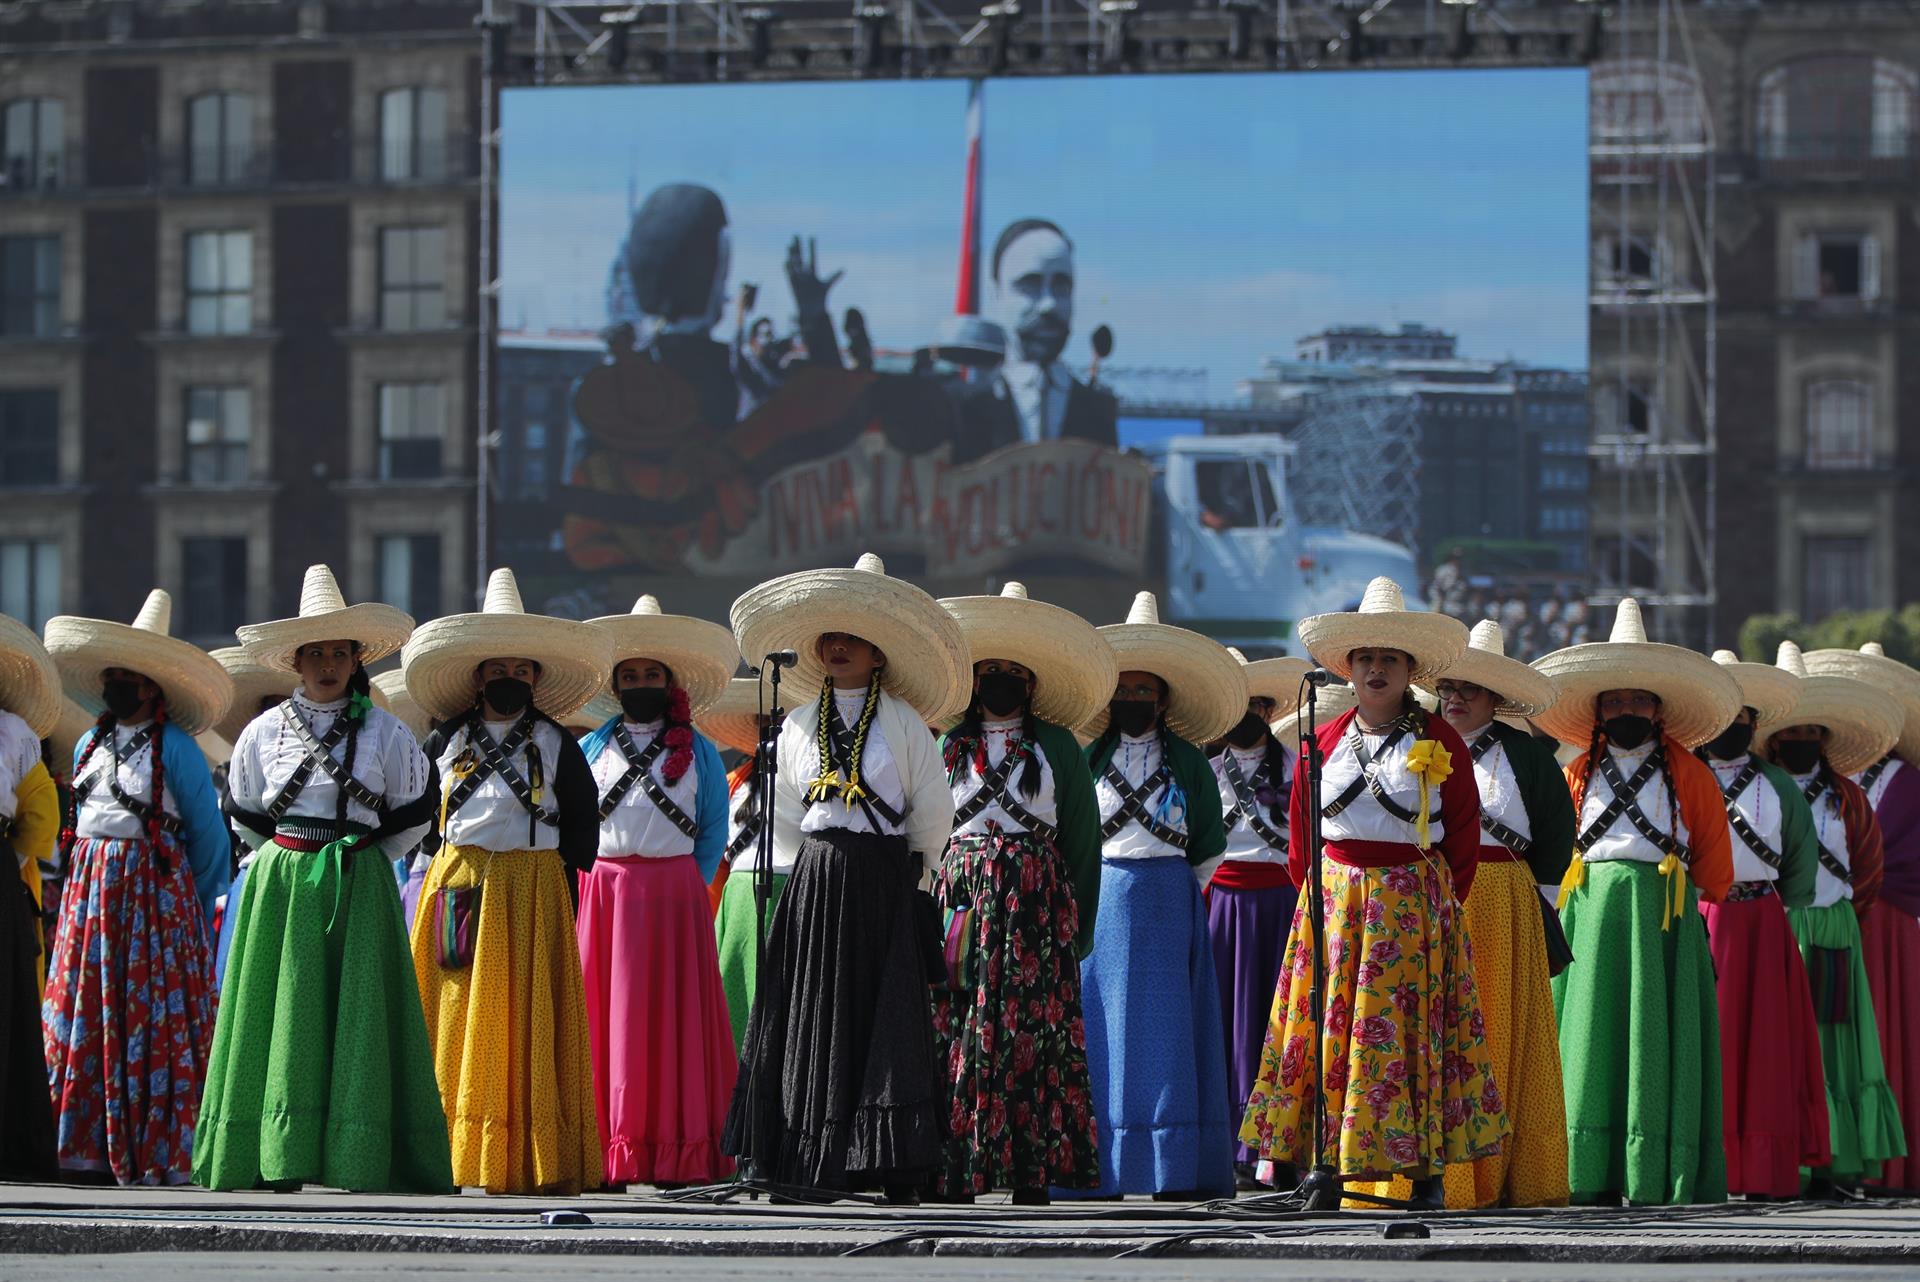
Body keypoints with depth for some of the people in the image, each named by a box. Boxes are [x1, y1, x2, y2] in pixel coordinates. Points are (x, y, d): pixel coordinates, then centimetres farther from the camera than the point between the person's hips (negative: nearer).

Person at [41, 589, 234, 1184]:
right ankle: (91, 1144, 4)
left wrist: (193, 909, 3)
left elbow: (209, 835, -2)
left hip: (155, 890, -6)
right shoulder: (91, 745, 14)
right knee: (82, 1018, 0)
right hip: (89, 888, 6)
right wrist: (78, 885, 16)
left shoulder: (176, 749, -6)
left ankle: (157, 1153, -5)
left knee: (152, 1022, -7)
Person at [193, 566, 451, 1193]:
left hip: (359, 888, -1)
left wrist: (360, 856, 9)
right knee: (283, 1014, -3)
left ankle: (358, 1157, -8)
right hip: (281, 887, 1)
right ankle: (279, 1158, -3)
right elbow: (244, 812, 17)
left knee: (355, 1015, -6)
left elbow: (414, 814, 10)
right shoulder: (264, 731, 7)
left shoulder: (385, 732, 3)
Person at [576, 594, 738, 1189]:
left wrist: (686, 887, 0)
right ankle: (609, 1149, -5)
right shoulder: (590, 749, 13)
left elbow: (714, 831, 9)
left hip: (674, 890, -1)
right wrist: (587, 885, 2)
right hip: (601, 890, 1)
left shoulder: (698, 753, 10)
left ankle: (678, 1153, -4)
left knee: (672, 1019, -4)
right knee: (604, 1018, -5)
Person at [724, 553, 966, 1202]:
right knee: (811, 1013, -2)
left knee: (887, 1017, -6)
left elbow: (932, 816, 5)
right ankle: (797, 1163, -2)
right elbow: (783, 814, 18)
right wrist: (828, 858, 13)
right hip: (816, 884, 3)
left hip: (884, 886, -3)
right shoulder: (799, 725, 10)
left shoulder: (904, 724, 1)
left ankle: (894, 1170, -7)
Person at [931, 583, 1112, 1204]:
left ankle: (1032, 1172, -6)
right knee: (954, 1028, -7)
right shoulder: (952, 747, 13)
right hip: (962, 895, 1)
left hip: (1035, 902, -1)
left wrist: (1078, 928, 0)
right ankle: (955, 1173, -8)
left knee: (1032, 1027, -7)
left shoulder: (1057, 748, 8)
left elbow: (1082, 836, 6)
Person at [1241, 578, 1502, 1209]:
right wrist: (1314, 892, 8)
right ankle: (1326, 1163, -2)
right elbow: (1301, 827, 14)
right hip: (1333, 901, 3)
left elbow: (1464, 827, 3)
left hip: (1413, 907, -3)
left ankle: (1424, 1165, -2)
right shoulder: (1326, 741, 8)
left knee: (1411, 1029, -5)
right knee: (1328, 1028, -3)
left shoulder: (1439, 741, 0)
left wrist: (1441, 898, -1)